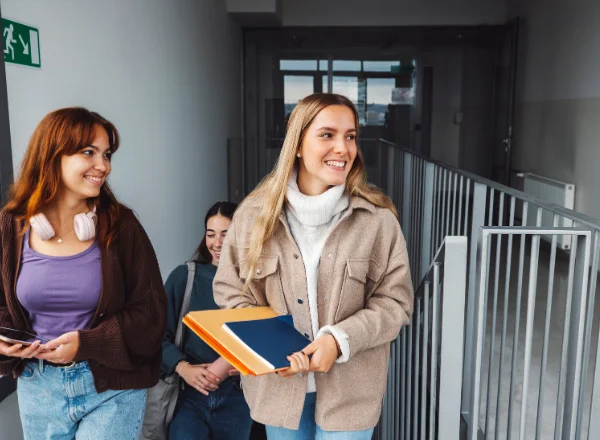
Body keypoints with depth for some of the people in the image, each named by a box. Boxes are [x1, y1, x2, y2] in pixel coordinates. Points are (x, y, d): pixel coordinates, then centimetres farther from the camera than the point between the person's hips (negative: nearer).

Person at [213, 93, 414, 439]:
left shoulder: (377, 218, -10)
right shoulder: (256, 213, -5)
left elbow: (395, 301, -6)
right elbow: (230, 291, 1)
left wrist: (341, 339, -19)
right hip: (277, 383, 2)